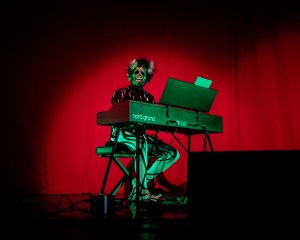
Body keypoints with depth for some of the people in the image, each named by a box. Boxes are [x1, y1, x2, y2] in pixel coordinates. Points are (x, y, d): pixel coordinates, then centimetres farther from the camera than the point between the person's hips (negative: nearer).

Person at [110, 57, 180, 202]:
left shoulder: (149, 98, 16)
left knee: (173, 153, -10)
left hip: (142, 135, 6)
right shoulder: (121, 93, 3)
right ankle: (142, 190, -35)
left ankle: (138, 183, -14)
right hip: (122, 133, -6)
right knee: (142, 143, -39)